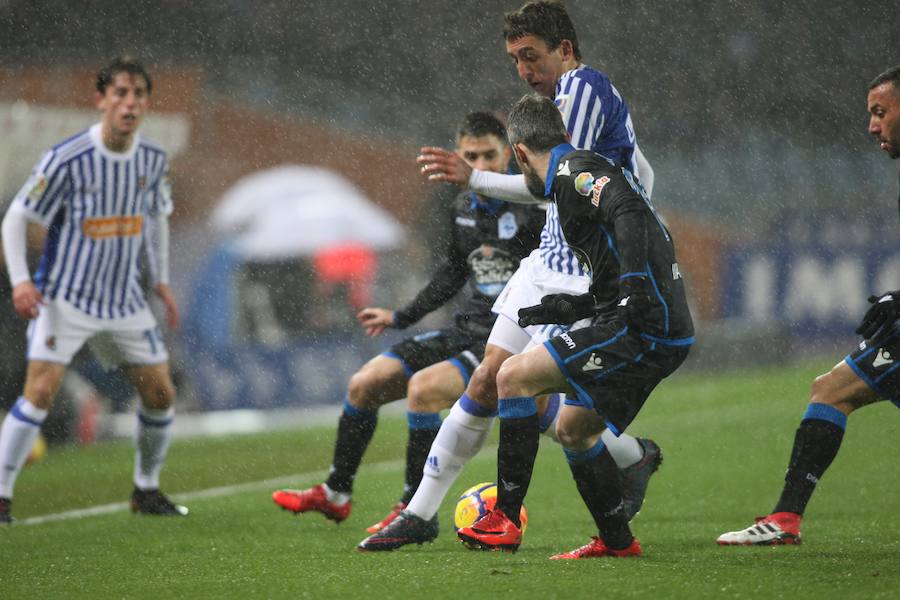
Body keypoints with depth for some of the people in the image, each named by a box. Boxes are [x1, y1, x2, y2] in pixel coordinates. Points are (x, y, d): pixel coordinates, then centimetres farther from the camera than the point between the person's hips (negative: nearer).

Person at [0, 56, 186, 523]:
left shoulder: (153, 160, 1)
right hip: (64, 297, -5)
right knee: (41, 388, -18)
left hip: (125, 302, 5)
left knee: (160, 393, 3)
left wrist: (161, 280, 16)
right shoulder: (66, 159, -16)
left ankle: (147, 489, 23)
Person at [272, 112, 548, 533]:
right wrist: (400, 318, 27)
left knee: (423, 387, -30)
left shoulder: (531, 208, -13)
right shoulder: (463, 209, 9)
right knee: (365, 384, 2)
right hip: (468, 330, 8)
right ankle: (335, 494, 18)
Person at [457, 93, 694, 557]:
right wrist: (559, 309, 27)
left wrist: (636, 287, -30)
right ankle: (617, 541, 23)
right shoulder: (588, 170, 24)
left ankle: (505, 521, -10)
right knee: (572, 428, 21)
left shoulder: (572, 172, -5)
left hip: (645, 331, -10)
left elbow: (627, 211, -25)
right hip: (662, 331, 10)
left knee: (515, 376, -11)